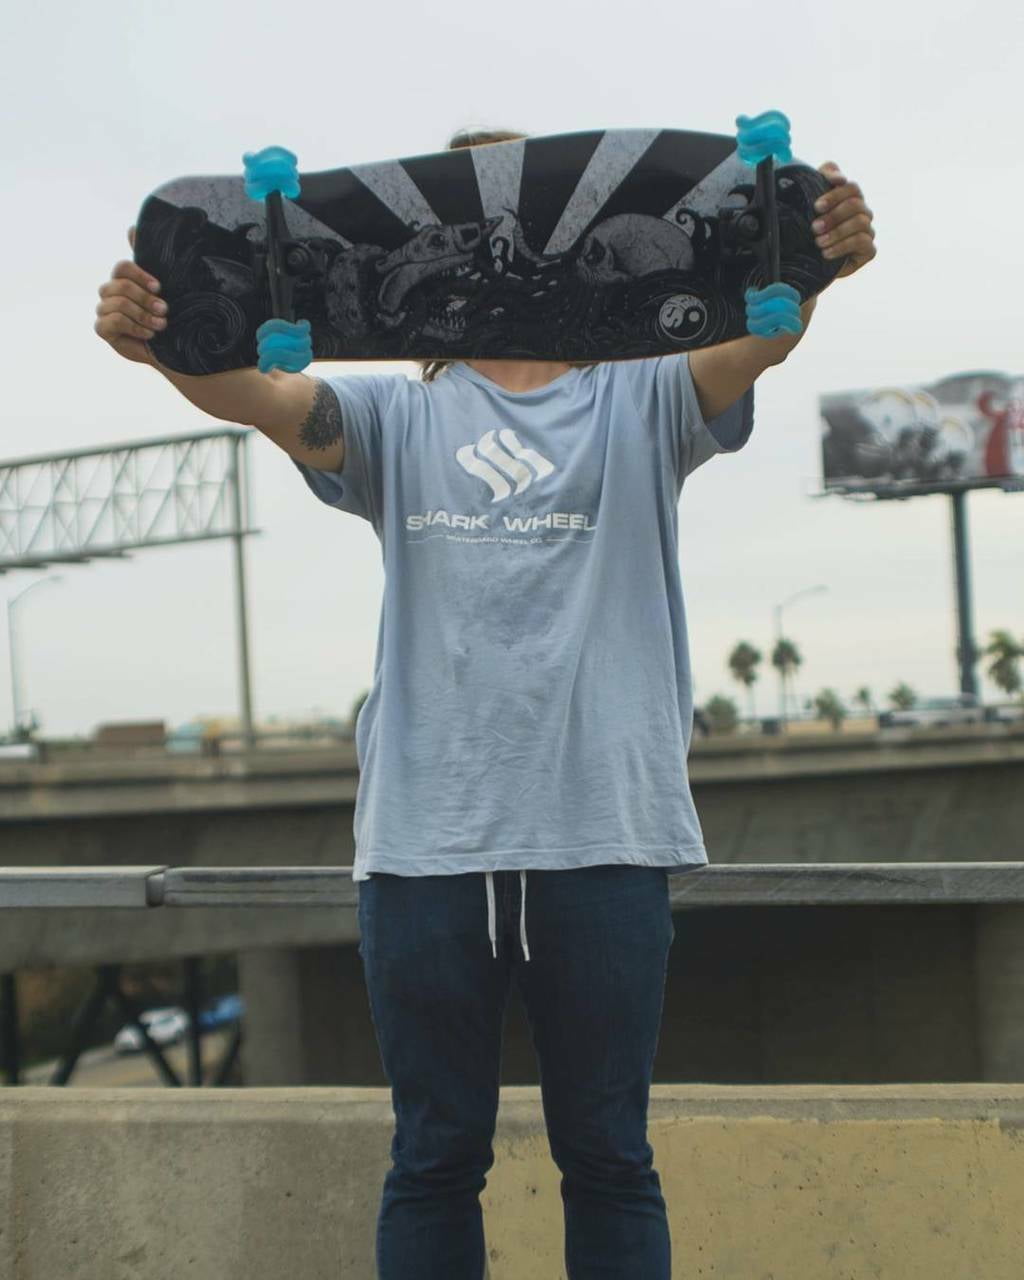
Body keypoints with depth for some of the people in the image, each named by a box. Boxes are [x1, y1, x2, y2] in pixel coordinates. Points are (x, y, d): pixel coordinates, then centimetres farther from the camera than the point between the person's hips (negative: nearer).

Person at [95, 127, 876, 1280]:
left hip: (605, 830, 0)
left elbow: (752, 340, -10)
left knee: (607, 1156, 9)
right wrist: (159, 341, -29)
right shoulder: (398, 415, 12)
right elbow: (265, 396, -7)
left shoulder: (641, 399, 10)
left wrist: (814, 269, -33)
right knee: (434, 1159, 10)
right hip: (425, 837, 1)